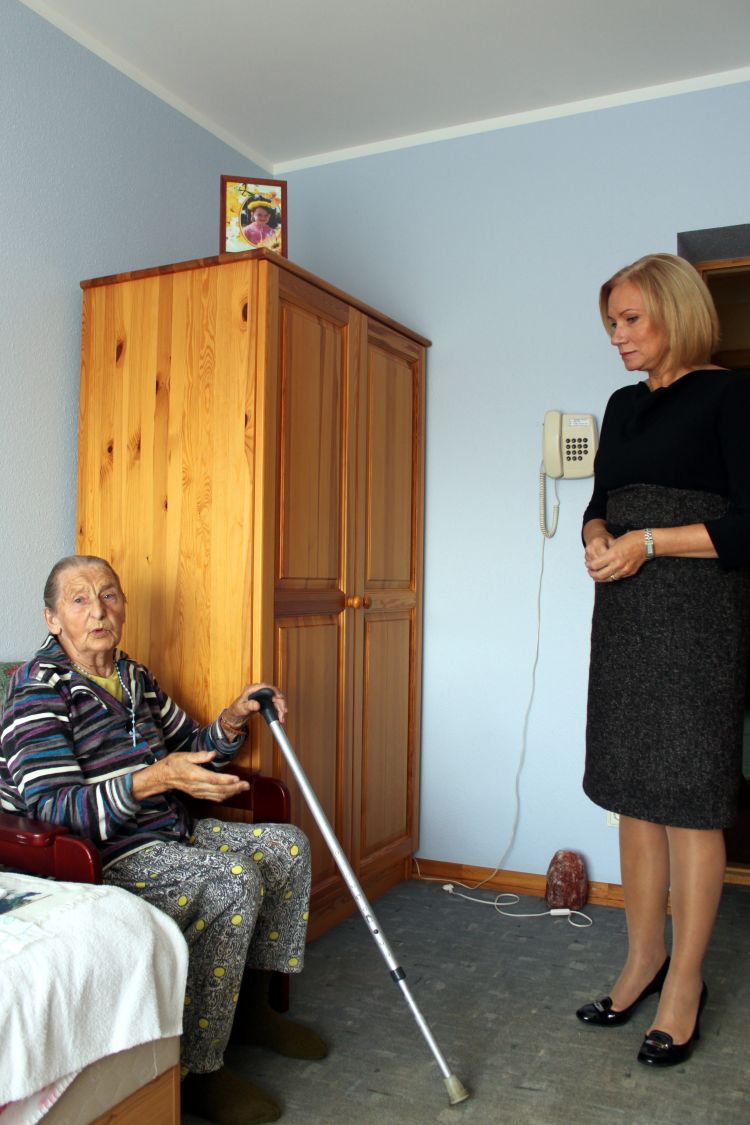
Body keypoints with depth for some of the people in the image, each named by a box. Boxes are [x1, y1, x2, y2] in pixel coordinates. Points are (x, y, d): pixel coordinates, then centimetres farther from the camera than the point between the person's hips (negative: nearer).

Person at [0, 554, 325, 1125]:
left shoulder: (134, 677, 10)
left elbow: (192, 749, 20)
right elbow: (56, 810, -24)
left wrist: (233, 721, -2)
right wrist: (157, 777, -35)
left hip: (172, 833, 9)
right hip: (101, 857, -9)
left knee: (288, 846, 3)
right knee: (236, 881, -26)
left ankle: (251, 1006, 16)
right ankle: (196, 1071, -13)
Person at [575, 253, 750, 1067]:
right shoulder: (623, 405, 16)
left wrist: (648, 543, -15)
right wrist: (597, 541, -2)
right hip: (625, 611, 7)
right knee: (633, 791, 10)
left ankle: (684, 983, 14)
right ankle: (643, 960, 24)